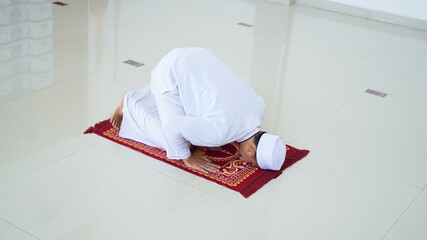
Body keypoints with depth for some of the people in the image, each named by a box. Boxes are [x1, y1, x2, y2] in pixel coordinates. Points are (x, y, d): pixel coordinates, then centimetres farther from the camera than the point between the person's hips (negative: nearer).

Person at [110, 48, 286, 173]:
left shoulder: (260, 108, -12)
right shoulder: (220, 132, -34)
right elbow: (173, 126, -30)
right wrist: (187, 158, -17)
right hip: (170, 74, -7)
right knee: (171, 142, -2)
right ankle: (129, 103, 16)